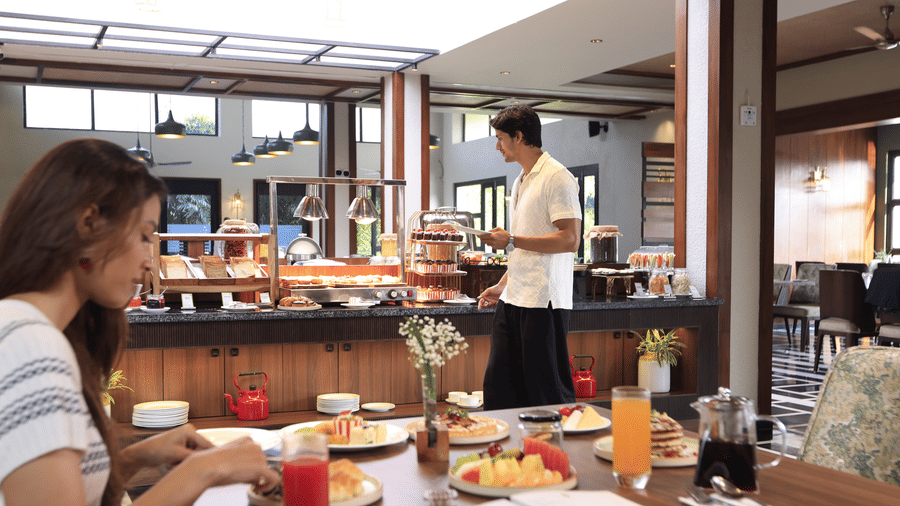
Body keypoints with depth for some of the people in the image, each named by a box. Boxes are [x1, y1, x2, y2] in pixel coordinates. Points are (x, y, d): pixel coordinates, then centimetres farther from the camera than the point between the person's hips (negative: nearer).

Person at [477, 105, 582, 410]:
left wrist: (511, 241, -17)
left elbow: (570, 239, -18)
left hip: (543, 302, -9)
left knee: (548, 391, -2)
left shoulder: (556, 178, -9)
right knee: (499, 385, 9)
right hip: (513, 300, 9)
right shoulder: (520, 182, 19)